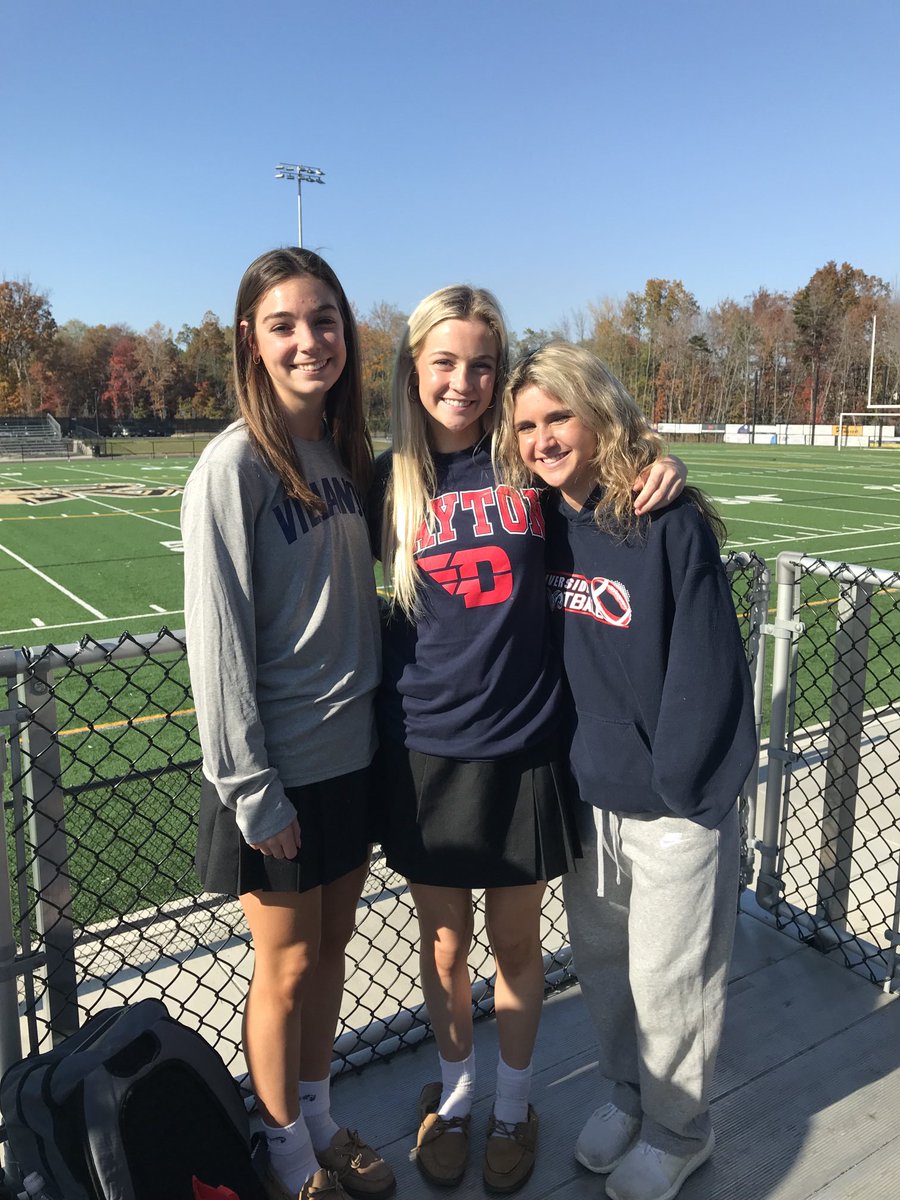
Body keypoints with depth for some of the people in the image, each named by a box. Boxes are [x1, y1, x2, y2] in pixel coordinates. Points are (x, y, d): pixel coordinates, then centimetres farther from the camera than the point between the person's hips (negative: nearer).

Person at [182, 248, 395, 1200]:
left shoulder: (344, 449, 5)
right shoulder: (237, 462, -16)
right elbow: (218, 638, -17)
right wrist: (253, 790, -15)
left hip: (354, 753, 6)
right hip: (282, 767, -6)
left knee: (329, 950, 20)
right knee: (287, 968, 12)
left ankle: (321, 1121, 43)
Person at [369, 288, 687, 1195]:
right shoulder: (390, 478, -1)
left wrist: (664, 465, -9)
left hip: (522, 745, 0)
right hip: (423, 751, 1)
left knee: (516, 943, 16)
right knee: (443, 943, 17)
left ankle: (513, 1104, 43)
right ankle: (453, 1089, 45)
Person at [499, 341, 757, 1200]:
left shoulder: (670, 523, -18)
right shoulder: (539, 525, 0)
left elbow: (706, 670, -16)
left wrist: (675, 784, -13)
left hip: (673, 804, -5)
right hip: (583, 792, 5)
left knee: (668, 977, 12)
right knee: (599, 964, 21)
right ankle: (627, 1094, 47)